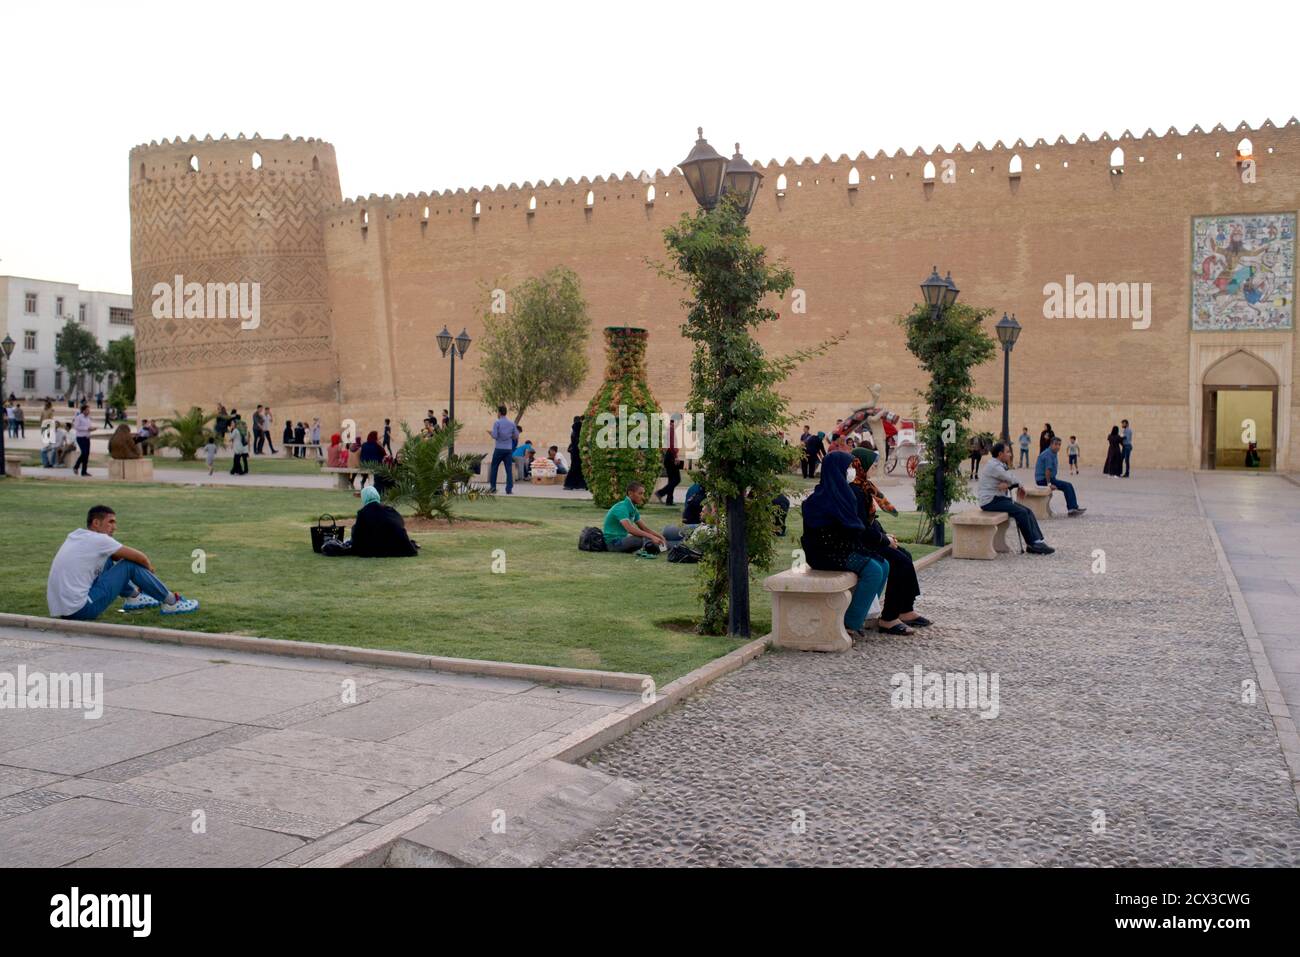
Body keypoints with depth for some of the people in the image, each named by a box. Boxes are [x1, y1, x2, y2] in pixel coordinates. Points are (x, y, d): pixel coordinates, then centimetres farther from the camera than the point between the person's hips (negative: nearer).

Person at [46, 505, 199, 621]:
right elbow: (141, 558, -3)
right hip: (81, 611, -9)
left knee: (108, 559, 21)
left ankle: (134, 597, 33)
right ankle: (171, 603, 7)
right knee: (131, 565, -3)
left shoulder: (75, 536, 14)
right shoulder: (98, 540, -10)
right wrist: (149, 567, 19)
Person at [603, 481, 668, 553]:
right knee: (645, 539, -31)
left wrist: (660, 536, -6)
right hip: (613, 542, -10)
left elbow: (644, 528, 10)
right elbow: (630, 529, -34)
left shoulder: (633, 509, 10)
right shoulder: (621, 508, -19)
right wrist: (652, 537, -38)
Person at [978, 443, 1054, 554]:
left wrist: (1007, 484, -16)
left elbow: (1013, 481, 7)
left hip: (999, 498, 10)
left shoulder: (1000, 465, 17)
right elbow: (1012, 480, -13)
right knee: (1021, 512, -20)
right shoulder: (994, 465, -16)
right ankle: (1033, 544, -12)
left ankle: (1037, 541, -8)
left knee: (1028, 511, -3)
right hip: (990, 501, -10)